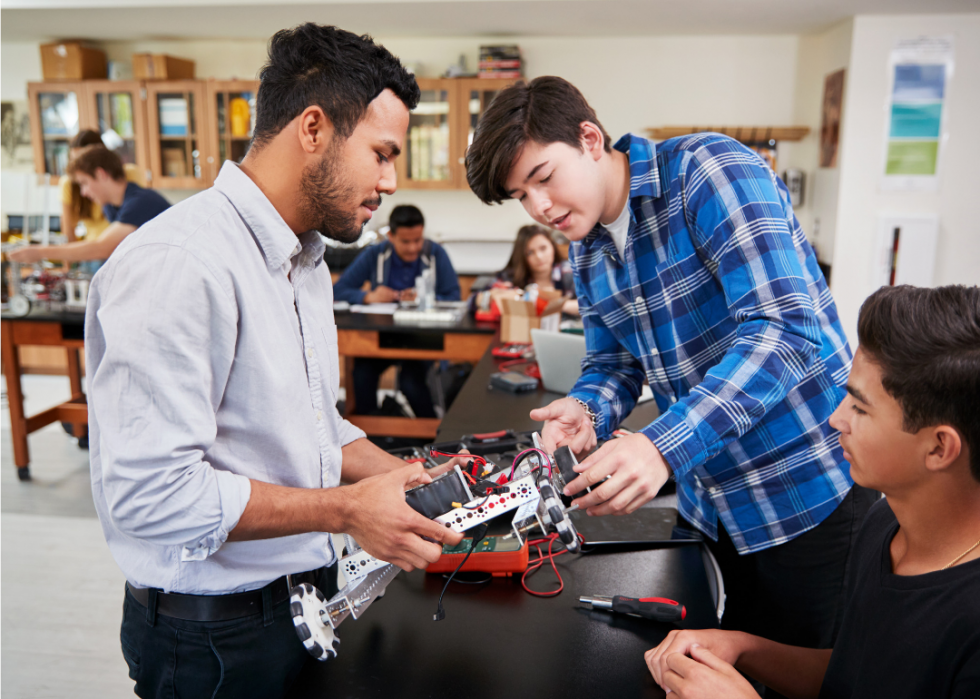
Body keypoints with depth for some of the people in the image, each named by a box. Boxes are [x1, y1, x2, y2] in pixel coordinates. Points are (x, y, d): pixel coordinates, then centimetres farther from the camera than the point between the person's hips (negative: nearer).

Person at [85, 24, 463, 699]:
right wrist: (345, 509, -23)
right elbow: (149, 491, -28)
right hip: (214, 633, -8)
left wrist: (410, 476, 1)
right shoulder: (177, 263, -25)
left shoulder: (306, 261, 9)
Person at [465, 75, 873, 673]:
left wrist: (666, 445, -35)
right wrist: (587, 408, -12)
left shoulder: (707, 168, -17)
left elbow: (787, 328, -28)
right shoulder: (587, 250, 6)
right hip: (707, 501, 7)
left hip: (808, 488, -6)